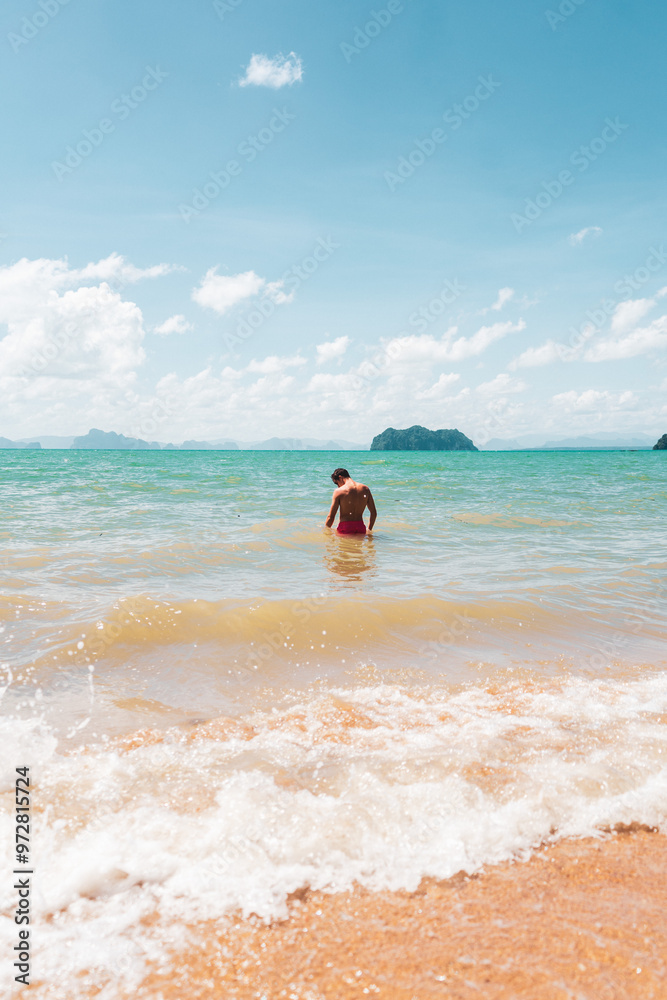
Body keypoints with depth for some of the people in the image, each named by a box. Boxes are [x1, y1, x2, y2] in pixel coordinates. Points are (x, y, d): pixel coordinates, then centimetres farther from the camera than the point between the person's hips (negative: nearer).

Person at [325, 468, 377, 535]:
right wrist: (369, 530, 23)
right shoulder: (365, 489, 8)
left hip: (345, 527, -4)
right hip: (361, 527, 4)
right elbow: (374, 513, 12)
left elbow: (331, 517, -4)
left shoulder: (339, 491, -5)